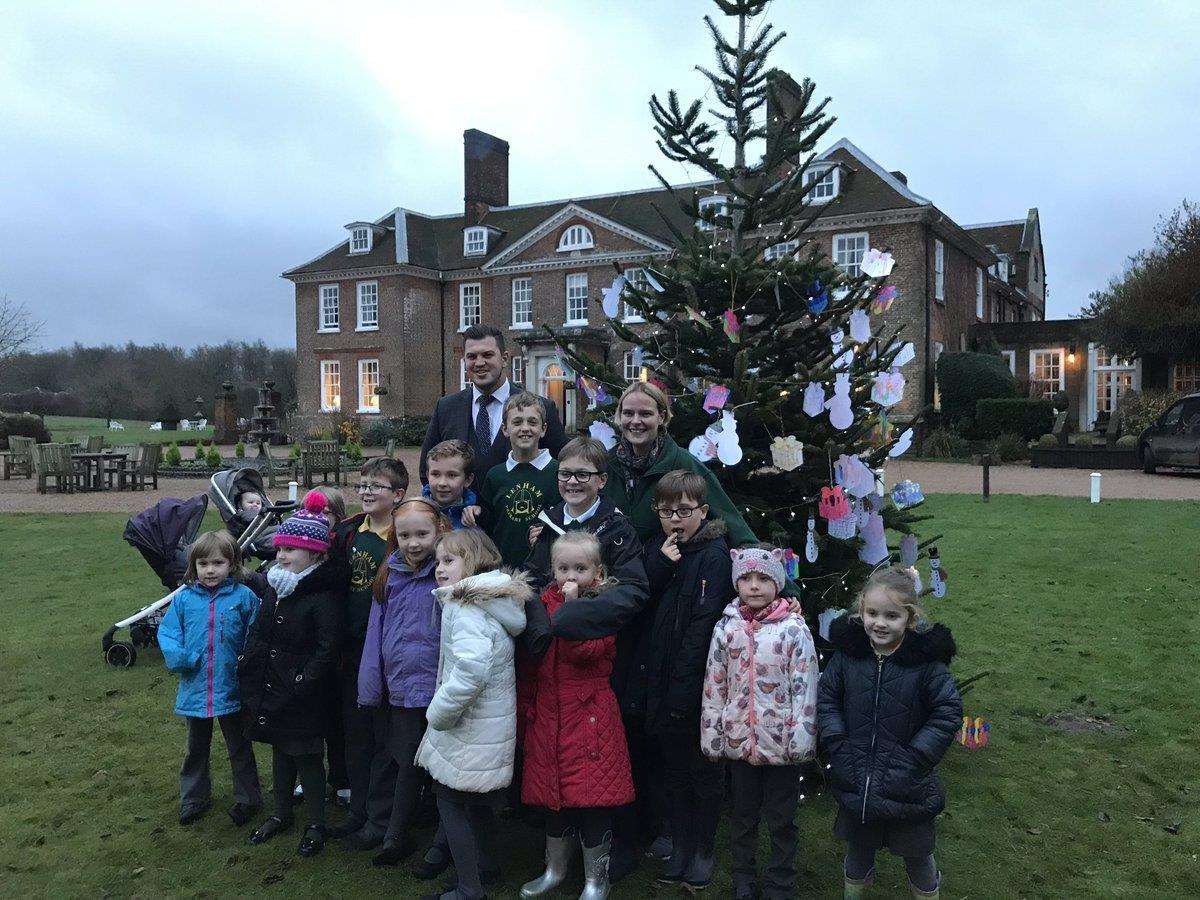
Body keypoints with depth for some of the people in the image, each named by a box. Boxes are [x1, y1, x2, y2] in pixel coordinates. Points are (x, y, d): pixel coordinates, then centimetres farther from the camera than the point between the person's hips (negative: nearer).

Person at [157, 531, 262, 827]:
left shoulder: (244, 597, -9)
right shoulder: (184, 598, -3)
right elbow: (167, 631, 2)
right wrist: (177, 656, -14)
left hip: (232, 690, -2)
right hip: (195, 689, 3)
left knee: (239, 747, 14)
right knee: (196, 747, 21)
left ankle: (247, 799, 29)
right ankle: (194, 798, 39)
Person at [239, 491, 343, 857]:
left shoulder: (323, 595, -19)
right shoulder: (274, 586, 6)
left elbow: (327, 648, -21)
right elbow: (257, 631, 14)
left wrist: (304, 684, -22)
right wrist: (247, 672, 8)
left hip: (302, 697, -7)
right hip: (269, 687, 7)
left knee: (307, 757, 5)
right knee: (279, 751, 21)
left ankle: (316, 825, 21)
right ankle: (282, 813, 38)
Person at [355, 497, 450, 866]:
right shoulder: (390, 574, 2)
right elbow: (377, 626, 7)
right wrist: (370, 679, 5)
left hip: (421, 682, -5)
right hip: (388, 680, 5)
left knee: (409, 759, 7)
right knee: (385, 755, 19)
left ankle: (395, 836, 22)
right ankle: (377, 823, 35)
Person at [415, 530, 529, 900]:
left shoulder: (464, 606, -21)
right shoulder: (491, 598, 8)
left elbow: (471, 668, -35)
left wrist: (438, 713, -22)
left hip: (469, 730, -9)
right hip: (493, 726, 9)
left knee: (451, 801, 4)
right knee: (478, 802, 23)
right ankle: (482, 866, 38)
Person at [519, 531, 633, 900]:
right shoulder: (546, 602, 7)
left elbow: (584, 651, -23)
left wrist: (570, 607, -23)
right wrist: (527, 706, 13)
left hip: (590, 714, -4)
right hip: (549, 714, 5)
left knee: (592, 798, 0)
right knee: (554, 795, 14)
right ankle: (555, 869, 34)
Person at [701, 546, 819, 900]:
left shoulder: (794, 629, -11)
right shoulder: (727, 627, -3)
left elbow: (804, 687, -11)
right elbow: (714, 686, 2)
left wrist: (801, 738, -13)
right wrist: (710, 735, 3)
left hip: (782, 743, -2)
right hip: (739, 739, 3)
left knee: (782, 819, 12)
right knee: (743, 814, 18)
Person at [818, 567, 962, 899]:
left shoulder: (926, 660, -16)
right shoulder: (847, 653, -7)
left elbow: (949, 711, -10)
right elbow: (826, 697, 2)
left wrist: (917, 757, -15)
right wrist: (836, 744, -8)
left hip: (908, 785, -2)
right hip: (856, 782, 3)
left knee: (917, 854, 16)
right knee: (859, 848, 22)